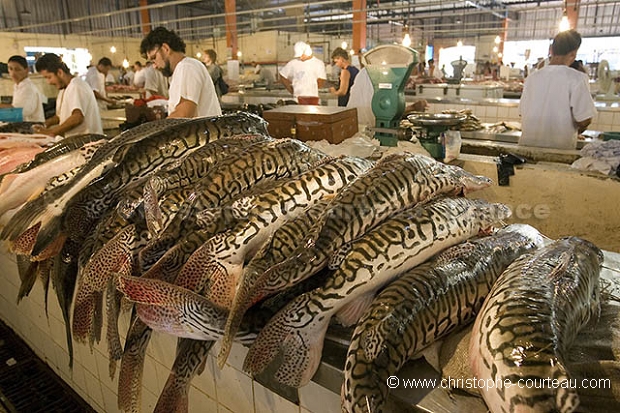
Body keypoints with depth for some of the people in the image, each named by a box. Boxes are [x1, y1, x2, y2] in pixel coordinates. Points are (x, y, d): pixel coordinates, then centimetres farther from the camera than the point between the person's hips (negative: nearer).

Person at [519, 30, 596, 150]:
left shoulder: (532, 77, 5)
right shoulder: (577, 78, -9)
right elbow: (584, 120, -11)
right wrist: (576, 131, 10)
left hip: (528, 144, 4)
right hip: (560, 146, -4)